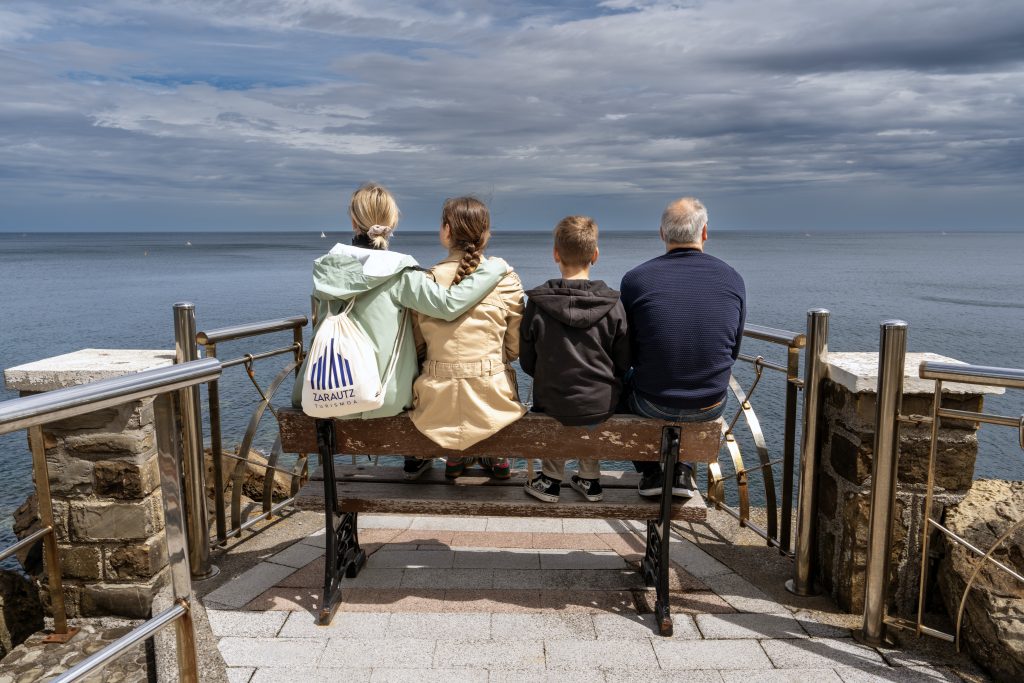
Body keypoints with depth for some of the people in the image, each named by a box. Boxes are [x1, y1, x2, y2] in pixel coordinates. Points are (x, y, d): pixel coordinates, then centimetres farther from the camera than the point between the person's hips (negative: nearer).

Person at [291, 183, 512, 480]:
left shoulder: (327, 267, -5)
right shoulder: (397, 272, -19)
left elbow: (323, 327, 4)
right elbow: (449, 304, -29)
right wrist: (495, 267, -18)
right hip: (387, 398, -4)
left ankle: (417, 459, 41)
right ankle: (417, 459, 40)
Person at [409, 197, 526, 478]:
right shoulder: (507, 280, -7)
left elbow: (416, 345, 1)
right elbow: (515, 349, 0)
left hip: (438, 403, 1)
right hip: (492, 400, 0)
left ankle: (455, 459, 38)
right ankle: (497, 458, 39)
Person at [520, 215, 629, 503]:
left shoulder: (537, 303, -10)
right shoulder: (612, 304, -9)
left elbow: (527, 362, -2)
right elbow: (623, 363, -1)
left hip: (552, 406, -1)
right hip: (602, 406, 1)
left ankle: (552, 477, 32)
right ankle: (590, 479, 37)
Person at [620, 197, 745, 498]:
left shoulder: (636, 279, -12)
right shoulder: (732, 279, -4)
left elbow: (626, 351, -1)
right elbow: (734, 349, 6)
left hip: (653, 404, -2)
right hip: (711, 406, 3)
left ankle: (651, 473, 30)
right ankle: (683, 471, 33)